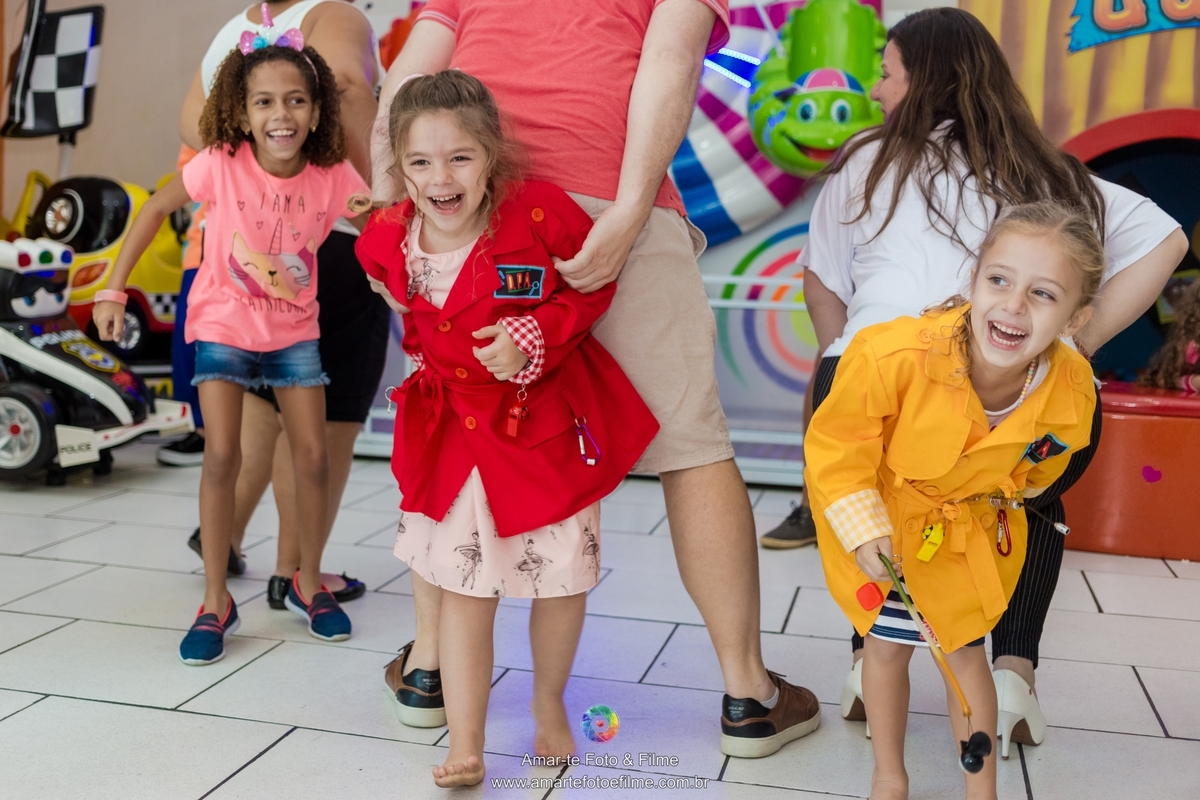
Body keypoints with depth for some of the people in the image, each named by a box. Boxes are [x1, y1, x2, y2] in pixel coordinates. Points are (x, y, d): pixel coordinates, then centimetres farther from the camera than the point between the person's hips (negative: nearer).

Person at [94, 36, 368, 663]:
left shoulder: (334, 178, -15)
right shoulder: (221, 165, -18)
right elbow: (155, 209, -6)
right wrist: (114, 289, -6)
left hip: (294, 329, 2)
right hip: (223, 324, -2)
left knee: (313, 457, -2)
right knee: (221, 457, -12)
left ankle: (308, 583, 21)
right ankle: (215, 601, 5)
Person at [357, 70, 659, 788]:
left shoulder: (541, 212, -20)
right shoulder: (386, 241, -7)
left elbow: (594, 287, -6)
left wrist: (532, 335, -18)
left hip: (547, 415, -1)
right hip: (455, 425, 2)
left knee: (564, 577, 9)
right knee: (465, 585, 4)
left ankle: (550, 701, 37)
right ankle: (465, 746, 16)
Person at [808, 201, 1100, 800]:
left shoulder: (1071, 395, -26)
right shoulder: (894, 355, -38)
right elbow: (837, 443, -23)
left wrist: (1000, 495, 12)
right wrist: (863, 529, -24)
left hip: (968, 526, 2)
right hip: (877, 513, -2)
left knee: (964, 647, 12)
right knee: (888, 641, 7)